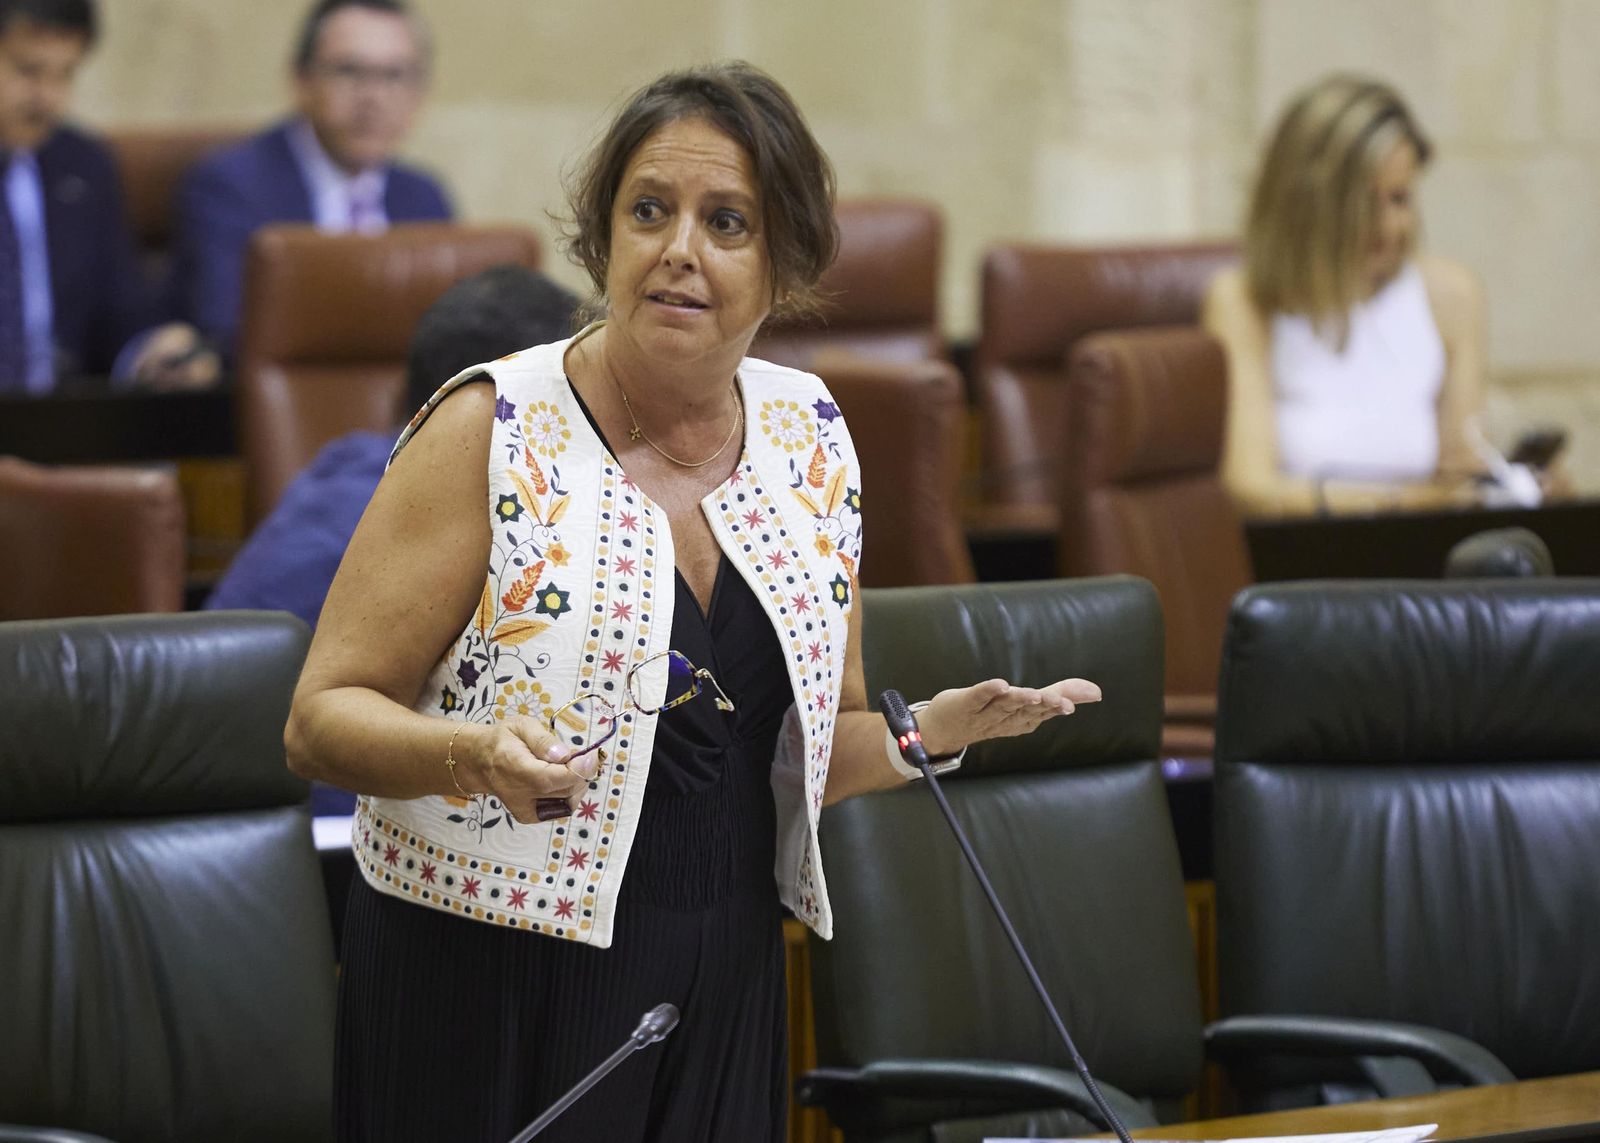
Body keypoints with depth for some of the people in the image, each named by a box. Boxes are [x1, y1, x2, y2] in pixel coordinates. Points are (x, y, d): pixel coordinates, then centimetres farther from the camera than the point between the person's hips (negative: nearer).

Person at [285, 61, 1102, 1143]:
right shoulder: (494, 430, -9)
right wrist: (476, 757, -29)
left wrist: (931, 732, -3)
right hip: (492, 997, -5)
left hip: (725, 1000, 5)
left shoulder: (810, 436, 7)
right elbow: (321, 719, -11)